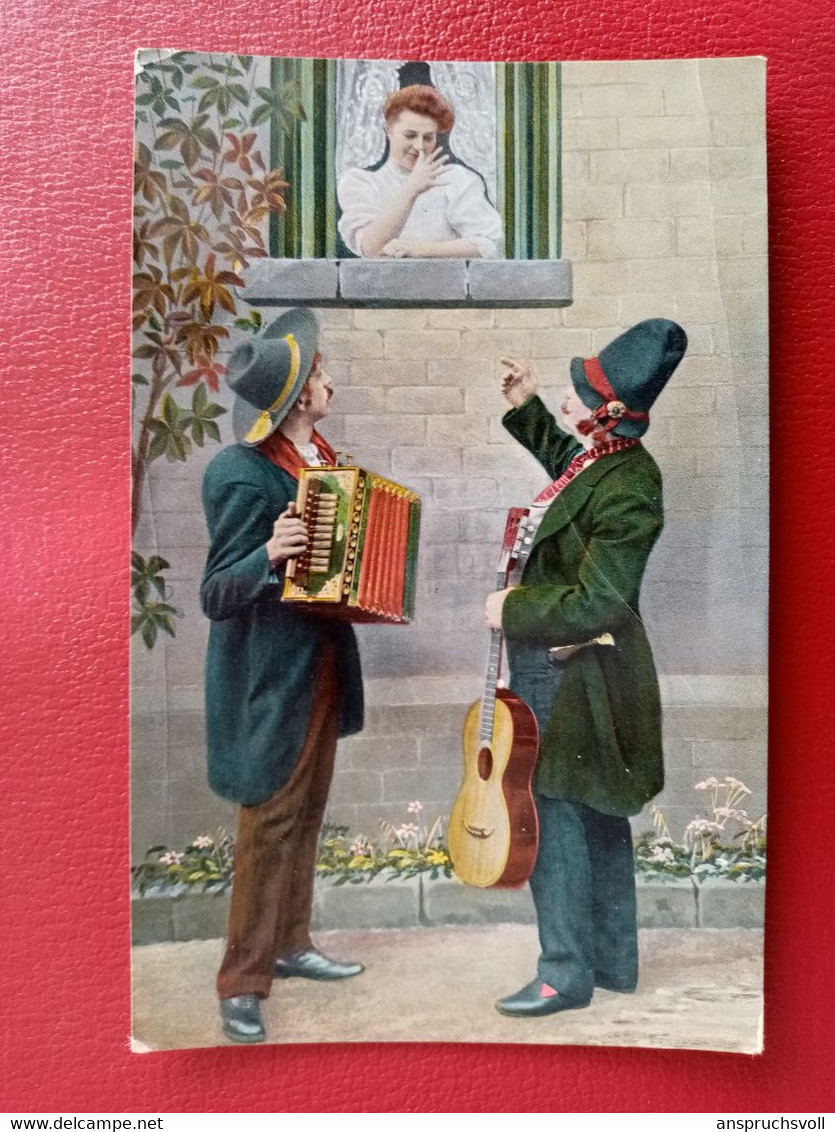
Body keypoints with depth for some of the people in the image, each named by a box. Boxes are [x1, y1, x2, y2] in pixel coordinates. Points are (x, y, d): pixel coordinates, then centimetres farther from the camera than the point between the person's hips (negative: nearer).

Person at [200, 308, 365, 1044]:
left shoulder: (320, 457, 4)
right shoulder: (244, 476, -21)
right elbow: (215, 595, -22)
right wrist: (269, 555, -38)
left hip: (321, 664, 8)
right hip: (272, 678, -8)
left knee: (306, 815, 19)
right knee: (270, 825, 3)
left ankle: (289, 944, 38)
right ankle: (242, 983, 21)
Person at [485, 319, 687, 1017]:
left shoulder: (627, 491, -24)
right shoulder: (597, 457, 4)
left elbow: (594, 604, -27)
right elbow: (561, 456, 30)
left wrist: (511, 610, -16)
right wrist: (526, 408, 20)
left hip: (571, 680, -10)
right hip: (568, 670, 10)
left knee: (552, 816, 1)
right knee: (598, 817, 18)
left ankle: (566, 973, 18)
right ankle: (613, 959, 34)